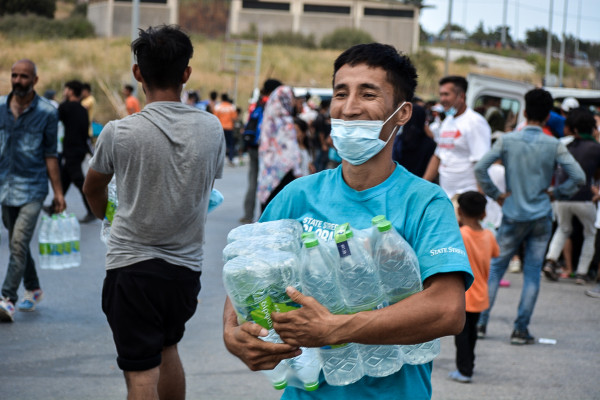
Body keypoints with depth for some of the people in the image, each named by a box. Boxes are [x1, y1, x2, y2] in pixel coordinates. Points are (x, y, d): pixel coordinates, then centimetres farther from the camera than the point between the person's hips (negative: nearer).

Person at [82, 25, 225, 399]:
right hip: (187, 264, 4)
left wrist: (107, 215, 31)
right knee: (167, 347, 25)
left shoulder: (119, 133, -11)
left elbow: (93, 189, 8)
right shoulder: (211, 128, -4)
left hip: (131, 263, -4)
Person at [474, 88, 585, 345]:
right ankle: (521, 330, 4)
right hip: (541, 217, 0)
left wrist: (496, 195, 0)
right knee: (533, 272, 5)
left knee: (496, 266, 13)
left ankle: (481, 321, 9)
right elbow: (579, 177, -10)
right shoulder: (554, 145, -6)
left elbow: (480, 168, -10)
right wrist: (555, 194, 3)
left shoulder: (507, 140, -4)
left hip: (513, 216, 0)